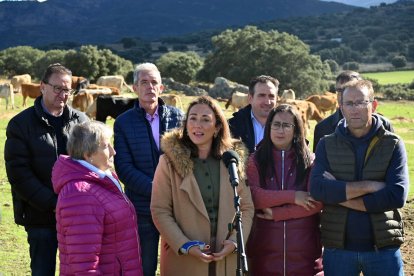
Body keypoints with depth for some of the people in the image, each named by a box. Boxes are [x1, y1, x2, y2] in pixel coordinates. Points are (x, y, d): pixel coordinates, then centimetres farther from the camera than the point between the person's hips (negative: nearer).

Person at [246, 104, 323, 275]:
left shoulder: (310, 162, 4)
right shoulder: (255, 160, 6)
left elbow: (317, 202, -8)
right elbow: (253, 197, -9)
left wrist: (276, 214, -11)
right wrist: (292, 196, -16)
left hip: (304, 250, 0)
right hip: (265, 249, 0)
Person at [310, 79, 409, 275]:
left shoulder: (393, 145, 0)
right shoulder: (327, 145, 3)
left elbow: (397, 196, -13)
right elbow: (317, 189, -13)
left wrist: (340, 196, -14)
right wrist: (369, 186, -17)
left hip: (383, 248, -1)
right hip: (337, 248, 1)